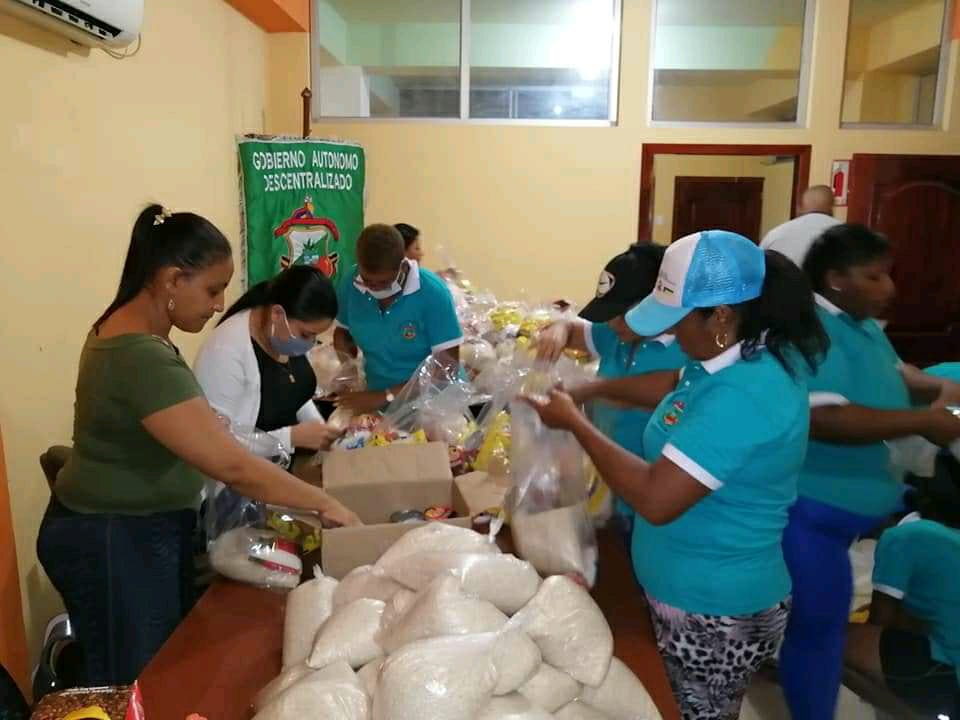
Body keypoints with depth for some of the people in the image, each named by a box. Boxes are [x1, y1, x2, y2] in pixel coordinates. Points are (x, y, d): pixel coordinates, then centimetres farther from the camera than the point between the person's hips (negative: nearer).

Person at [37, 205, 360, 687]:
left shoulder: (130, 331, 5)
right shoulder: (142, 357, -28)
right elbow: (231, 466, -31)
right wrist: (325, 506, -23)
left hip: (133, 531, 9)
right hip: (116, 544, -9)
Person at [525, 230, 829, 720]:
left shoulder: (742, 395, -33)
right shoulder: (750, 355, -2)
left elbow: (656, 500, -34)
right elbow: (677, 386, 16)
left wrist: (574, 423, -23)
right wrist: (595, 389, 3)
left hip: (712, 612, -9)